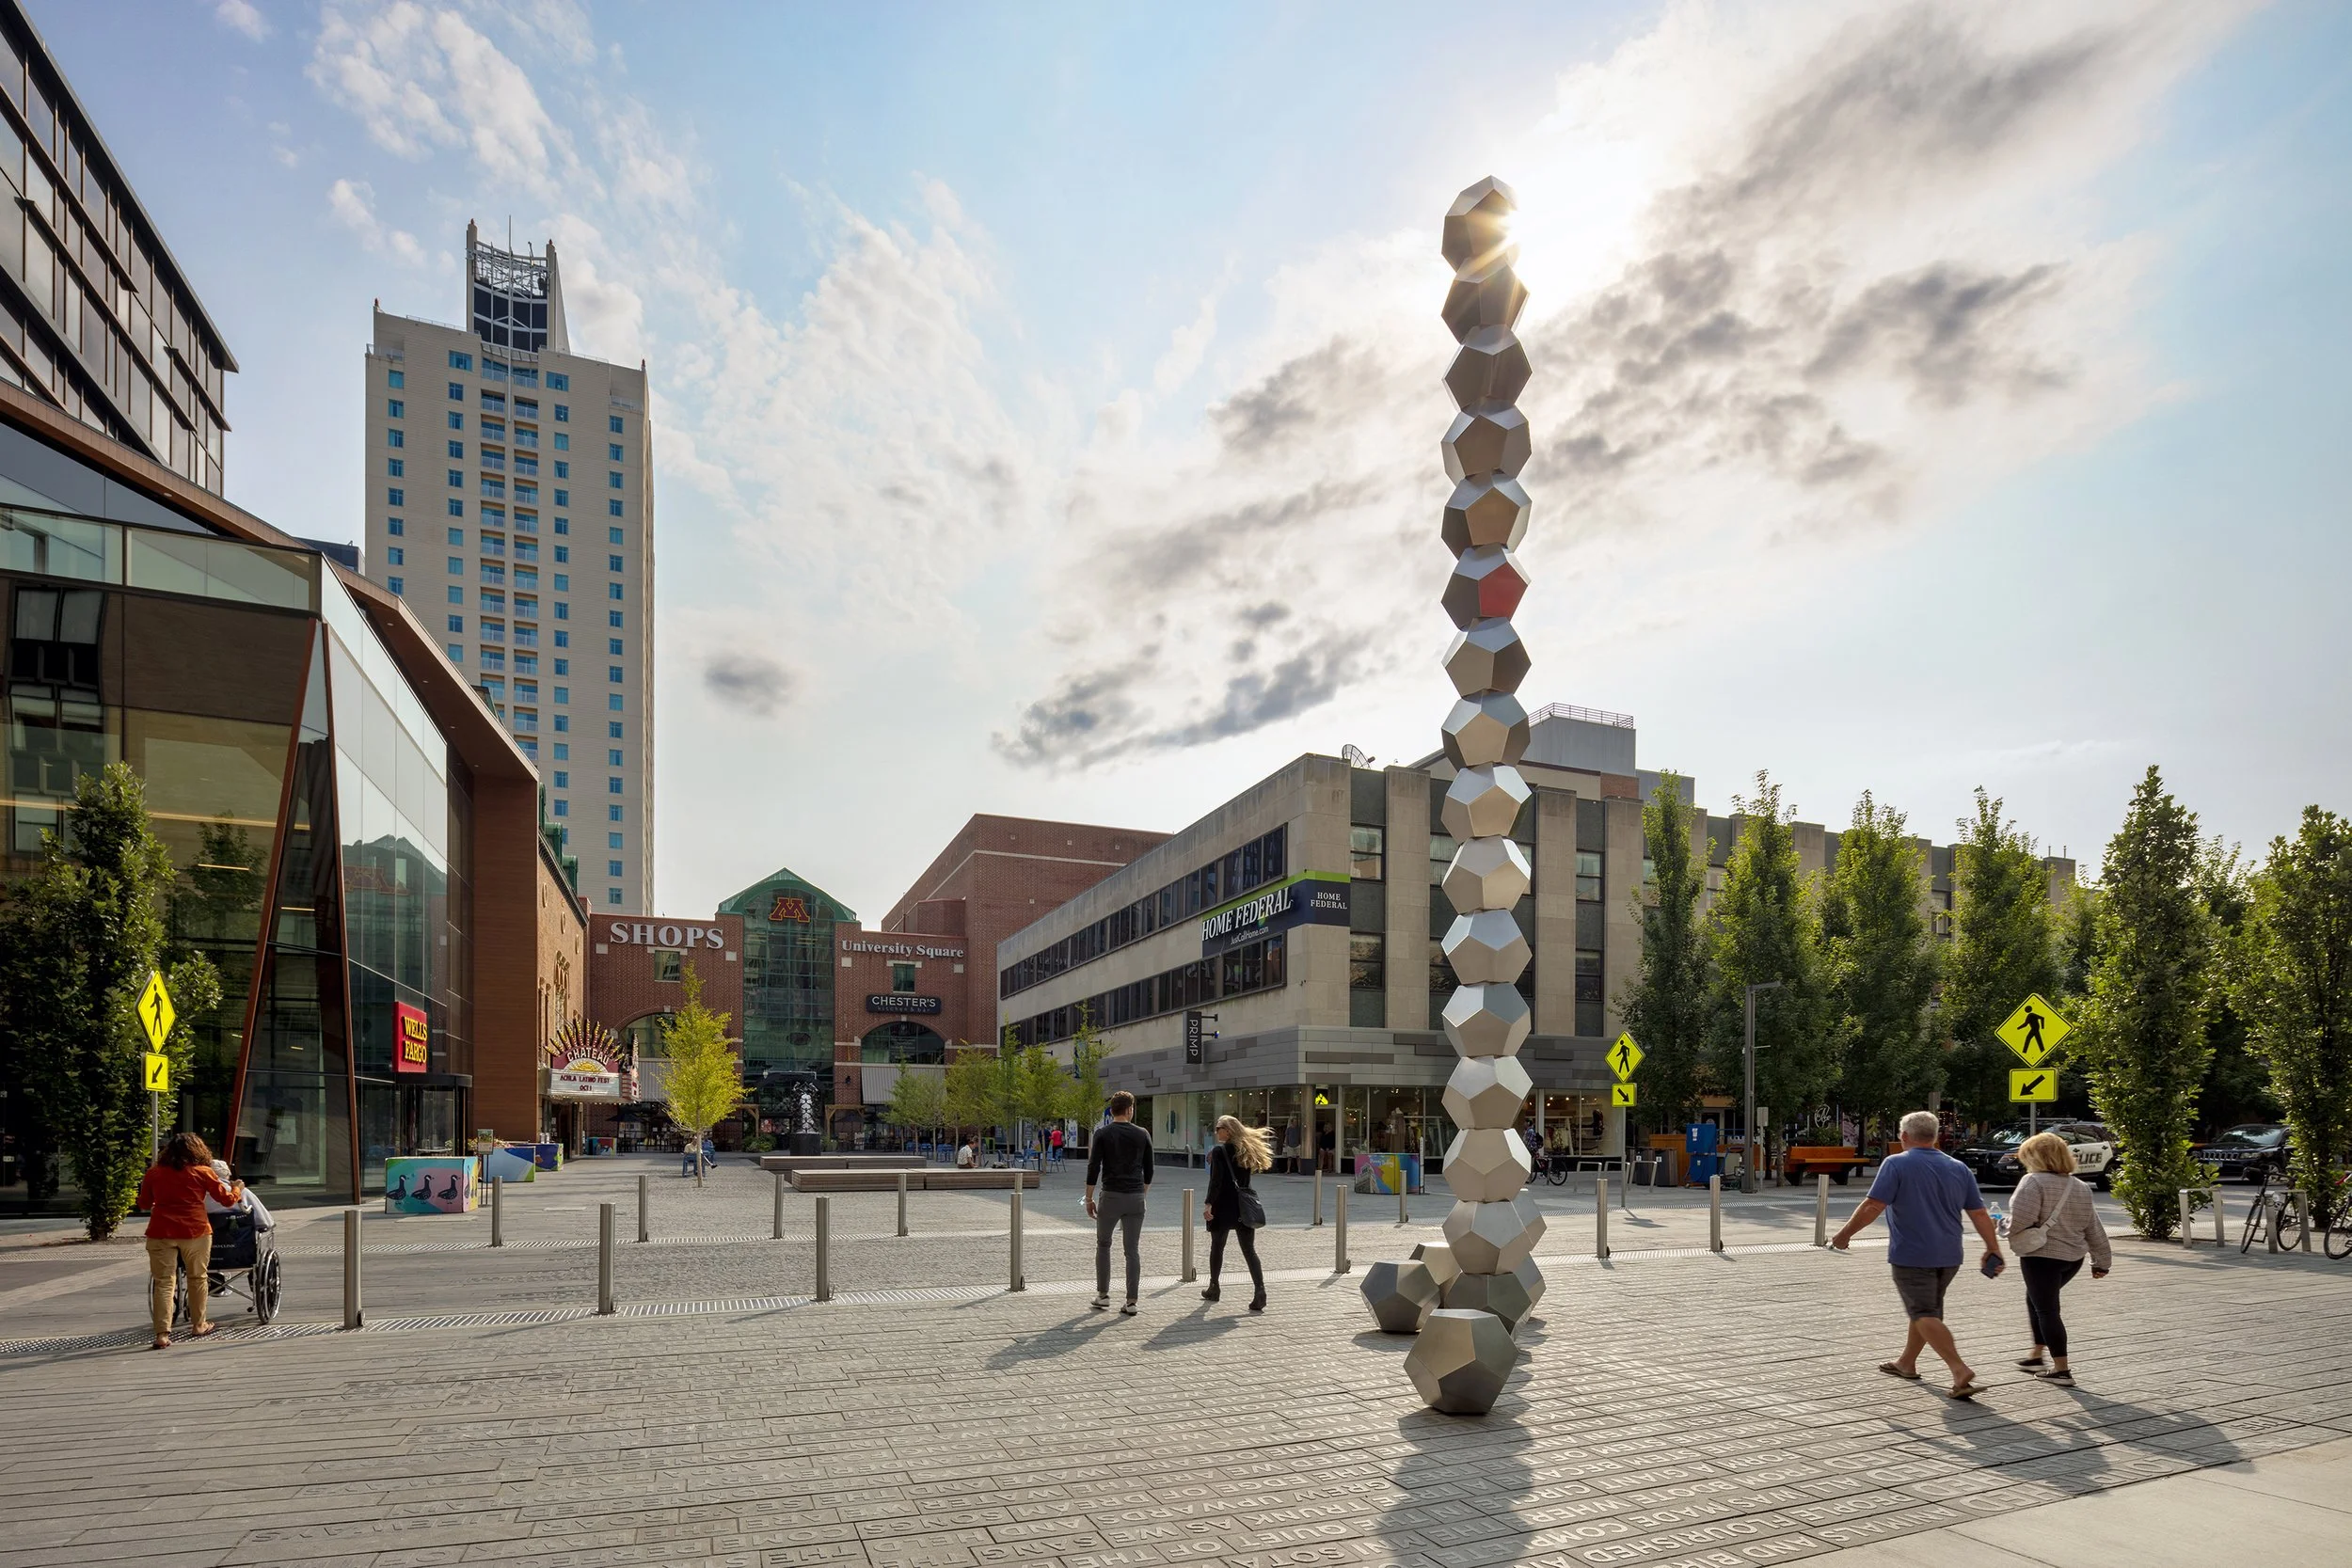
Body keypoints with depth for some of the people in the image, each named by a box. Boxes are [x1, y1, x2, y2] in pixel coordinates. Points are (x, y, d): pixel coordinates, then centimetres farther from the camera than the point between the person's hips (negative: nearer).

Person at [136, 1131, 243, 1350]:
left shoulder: (154, 1173, 6)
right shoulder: (203, 1173, 1)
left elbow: (144, 1204, 17)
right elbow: (227, 1200, 5)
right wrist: (237, 1188, 26)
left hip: (161, 1233, 1)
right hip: (195, 1232, -1)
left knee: (163, 1282, 2)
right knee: (197, 1277, 15)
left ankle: (162, 1334, -7)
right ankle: (198, 1325, 26)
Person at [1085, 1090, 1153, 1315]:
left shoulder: (1103, 1134, -4)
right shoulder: (1142, 1135, 3)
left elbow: (1093, 1169, -7)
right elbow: (1148, 1170, 8)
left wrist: (1089, 1199, 1)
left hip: (1111, 1196, -2)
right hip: (1135, 1197, 2)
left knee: (1103, 1244, 17)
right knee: (1133, 1249, 5)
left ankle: (1103, 1295, 18)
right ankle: (1131, 1302, 2)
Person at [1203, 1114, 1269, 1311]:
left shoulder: (1219, 1150, -8)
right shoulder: (1246, 1150, 11)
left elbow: (1216, 1180, -17)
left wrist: (1208, 1204, -19)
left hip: (1223, 1206, -4)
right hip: (1244, 1208, 5)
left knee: (1217, 1247, 14)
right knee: (1249, 1250, 0)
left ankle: (1213, 1289, 25)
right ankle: (1259, 1291, -16)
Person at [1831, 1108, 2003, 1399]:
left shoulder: (1896, 1164, -10)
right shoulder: (1959, 1168, 7)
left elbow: (1873, 1206, -16)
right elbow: (1979, 1214, 4)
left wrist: (1845, 1234, -8)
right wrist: (1993, 1250, 9)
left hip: (1911, 1256, -7)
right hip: (1949, 1257, 7)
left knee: (1924, 1314, -4)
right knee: (1928, 1308, 21)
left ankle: (1961, 1372, -19)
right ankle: (1907, 1364, 35)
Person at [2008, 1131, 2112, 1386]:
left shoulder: (2034, 1182, -14)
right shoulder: (2081, 1187, 11)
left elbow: (2021, 1219, -23)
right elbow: (2093, 1228, 16)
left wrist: (2013, 1238, -3)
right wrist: (2102, 1260, 23)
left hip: (2042, 1256, -8)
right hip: (2073, 1257, 8)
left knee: (2046, 1309, 0)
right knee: (2037, 1300, 23)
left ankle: (2061, 1370, 0)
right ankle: (2037, 1355, 27)